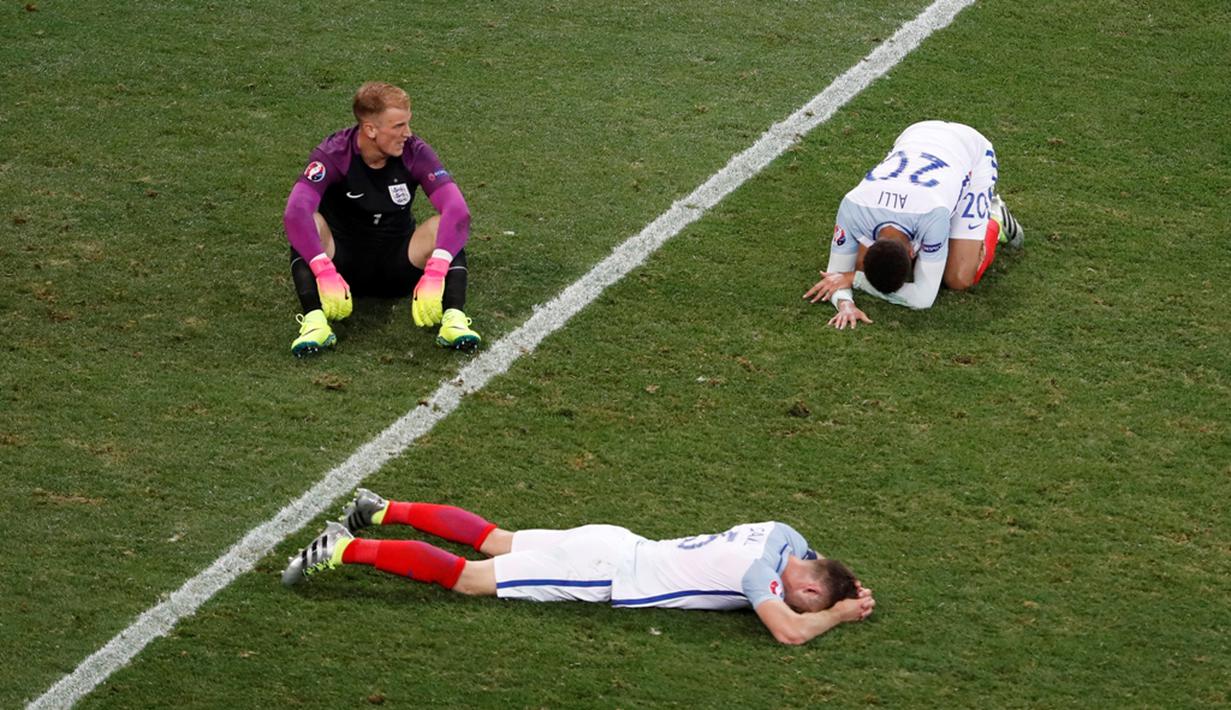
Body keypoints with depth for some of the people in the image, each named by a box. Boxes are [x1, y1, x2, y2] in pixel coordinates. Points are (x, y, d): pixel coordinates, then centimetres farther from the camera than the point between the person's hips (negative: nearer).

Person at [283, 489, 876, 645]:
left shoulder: (786, 538, 1)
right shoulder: (760, 570, -24)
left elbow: (813, 572, 25)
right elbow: (790, 631, -37)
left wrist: (845, 590, 6)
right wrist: (839, 615, -19)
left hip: (615, 548, 8)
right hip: (608, 572, -8)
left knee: (493, 540, 22)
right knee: (466, 577, -5)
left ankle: (383, 511, 29)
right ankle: (344, 550, -4)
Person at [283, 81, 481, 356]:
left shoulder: (415, 153, -14)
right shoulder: (333, 155, -19)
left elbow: (458, 210, -28)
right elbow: (295, 212, -35)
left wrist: (435, 272, -43)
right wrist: (326, 273, -48)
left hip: (397, 267, 1)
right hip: (343, 265, -1)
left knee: (445, 226, -26)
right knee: (310, 223, -31)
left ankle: (454, 318, -41)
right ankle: (315, 319, -45)